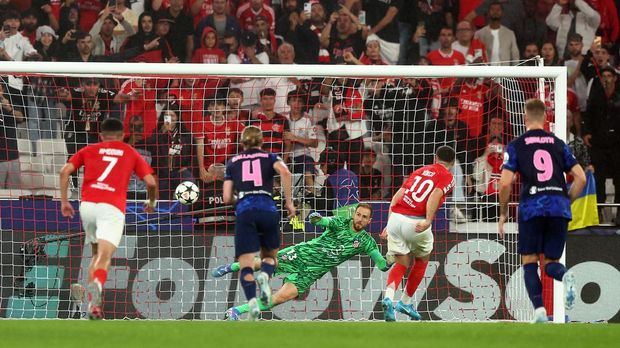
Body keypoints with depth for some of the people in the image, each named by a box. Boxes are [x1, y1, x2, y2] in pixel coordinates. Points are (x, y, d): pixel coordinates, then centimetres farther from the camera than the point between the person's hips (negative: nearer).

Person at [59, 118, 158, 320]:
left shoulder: (89, 150, 21)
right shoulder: (130, 153, 19)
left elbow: (65, 171, 8)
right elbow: (151, 182, 12)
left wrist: (64, 201, 14)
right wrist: (151, 202, 31)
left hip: (87, 204, 3)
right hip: (113, 208, -3)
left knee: (97, 254, 22)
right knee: (104, 257, -15)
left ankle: (93, 303, 13)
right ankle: (97, 284, -48)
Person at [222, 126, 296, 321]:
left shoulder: (233, 163, 20)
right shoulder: (269, 158, 17)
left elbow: (227, 198, 14)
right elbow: (285, 172, -6)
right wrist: (289, 202, -1)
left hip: (244, 212, 0)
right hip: (268, 209, 0)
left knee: (246, 265, -3)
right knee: (270, 255, 21)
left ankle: (251, 301, -29)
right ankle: (265, 276, -14)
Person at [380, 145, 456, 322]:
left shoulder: (420, 171, 23)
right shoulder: (448, 177, 7)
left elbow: (397, 196, 17)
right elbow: (435, 195, -15)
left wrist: (389, 225, 20)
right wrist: (428, 220, -25)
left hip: (395, 217, 4)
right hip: (416, 223, -4)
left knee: (402, 264, 13)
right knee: (422, 261, 23)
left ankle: (388, 297, -13)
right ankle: (405, 302, 29)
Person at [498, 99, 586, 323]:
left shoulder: (516, 146, 6)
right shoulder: (558, 144, 15)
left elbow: (505, 183, -3)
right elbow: (580, 178, 10)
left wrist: (503, 213, 11)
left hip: (531, 206, -3)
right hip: (559, 206, 3)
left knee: (529, 262, 8)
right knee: (550, 262, 12)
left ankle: (539, 309, -12)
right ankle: (566, 276, -25)